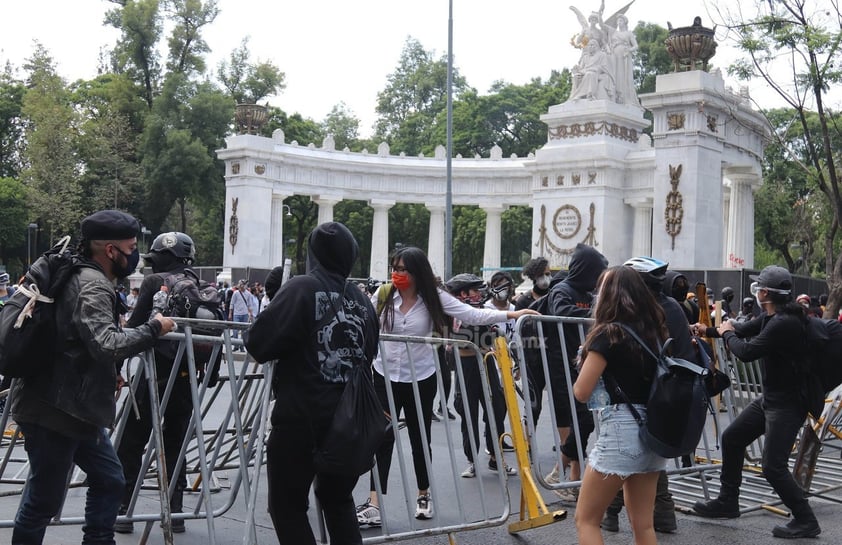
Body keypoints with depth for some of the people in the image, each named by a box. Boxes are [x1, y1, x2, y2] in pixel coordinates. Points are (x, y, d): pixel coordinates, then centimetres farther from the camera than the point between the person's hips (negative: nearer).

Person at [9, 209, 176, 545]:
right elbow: (106, 344, -32)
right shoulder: (93, 285, -18)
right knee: (44, 498, 0)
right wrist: (154, 328, -20)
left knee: (108, 479, 14)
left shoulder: (79, 276, 14)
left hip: (75, 407, 10)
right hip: (54, 410, -10)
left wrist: (108, 375, 15)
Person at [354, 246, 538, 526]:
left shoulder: (433, 297, -8)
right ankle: (374, 505, -5)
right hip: (385, 376, 1)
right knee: (383, 439, -5)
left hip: (421, 378, 0)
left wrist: (511, 314, -19)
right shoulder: (383, 294, -4)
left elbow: (472, 315, -11)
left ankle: (424, 495, 31)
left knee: (420, 439, 11)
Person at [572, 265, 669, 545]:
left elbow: (581, 392, -11)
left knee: (586, 520, 4)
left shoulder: (608, 333, -10)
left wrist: (587, 361, 7)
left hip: (620, 430, -7)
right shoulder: (654, 330, 10)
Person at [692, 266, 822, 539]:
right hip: (770, 397, 10)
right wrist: (709, 330, 28)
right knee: (732, 438, 15)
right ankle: (727, 502, 28)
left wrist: (727, 334, -5)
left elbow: (746, 352, -25)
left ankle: (805, 521, 6)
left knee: (773, 467, -9)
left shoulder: (784, 323, -26)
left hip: (788, 403, -10)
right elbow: (744, 329, 19)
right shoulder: (773, 318, 4)